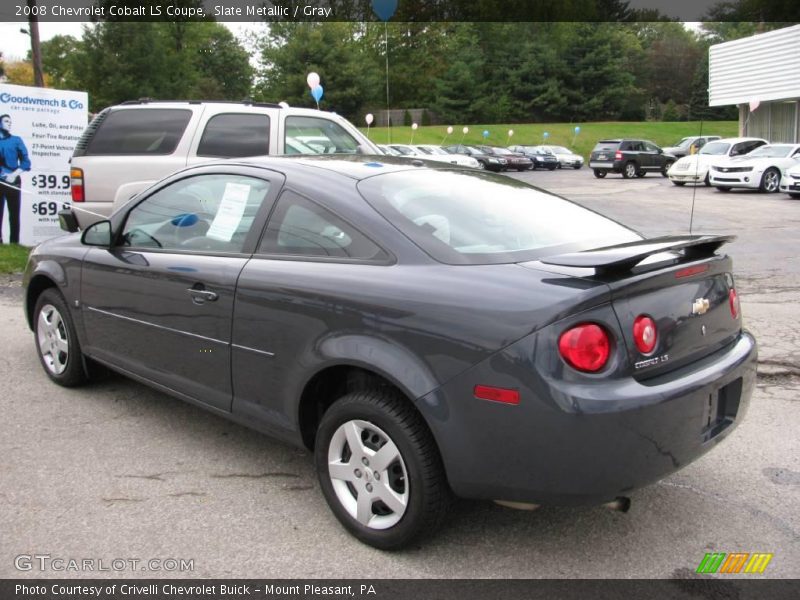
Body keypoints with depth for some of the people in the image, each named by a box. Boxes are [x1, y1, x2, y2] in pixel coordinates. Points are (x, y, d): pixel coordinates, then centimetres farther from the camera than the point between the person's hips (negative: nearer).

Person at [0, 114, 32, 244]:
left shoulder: (16, 140, 9)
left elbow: (26, 162, 3)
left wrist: (14, 175, -10)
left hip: (13, 182, -1)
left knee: (14, 213, -1)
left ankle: (14, 242, 1)